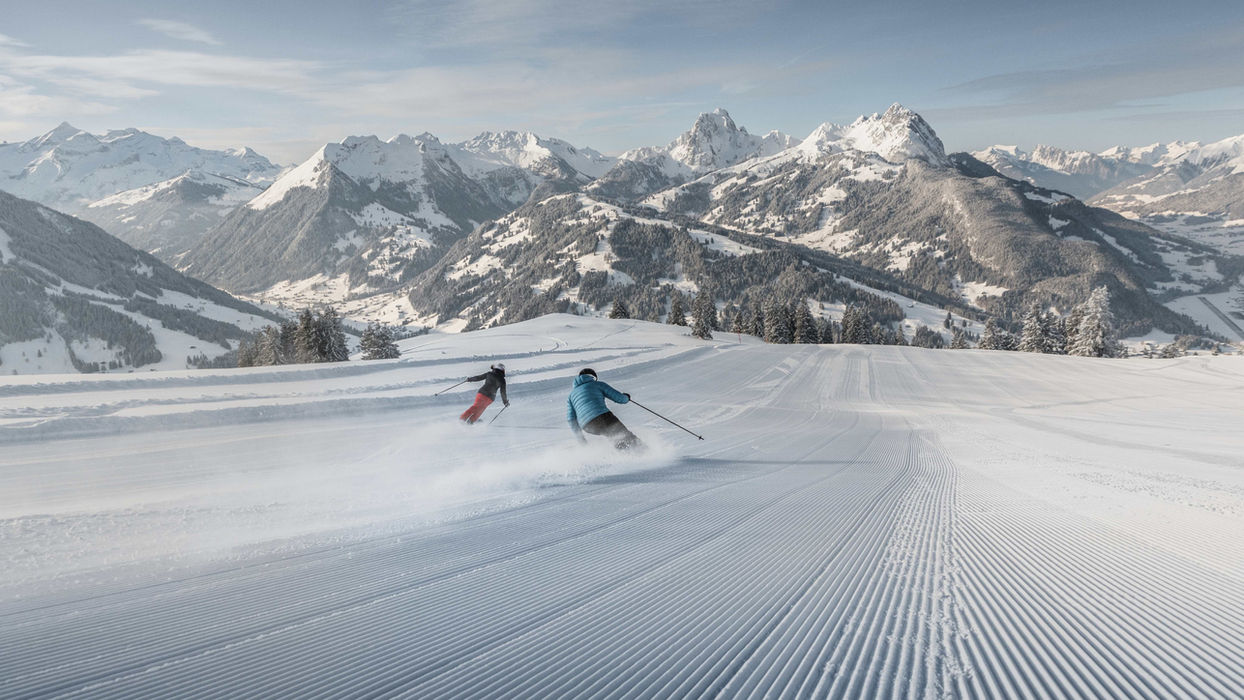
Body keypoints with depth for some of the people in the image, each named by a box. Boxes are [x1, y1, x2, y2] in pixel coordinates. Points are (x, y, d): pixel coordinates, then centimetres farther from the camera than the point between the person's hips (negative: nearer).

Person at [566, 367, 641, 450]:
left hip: (588, 427, 4)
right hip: (603, 417, -4)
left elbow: (571, 419, 19)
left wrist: (579, 437, 28)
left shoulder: (571, 394, 27)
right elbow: (619, 398, 13)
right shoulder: (598, 384, 17)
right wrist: (626, 397, 36)